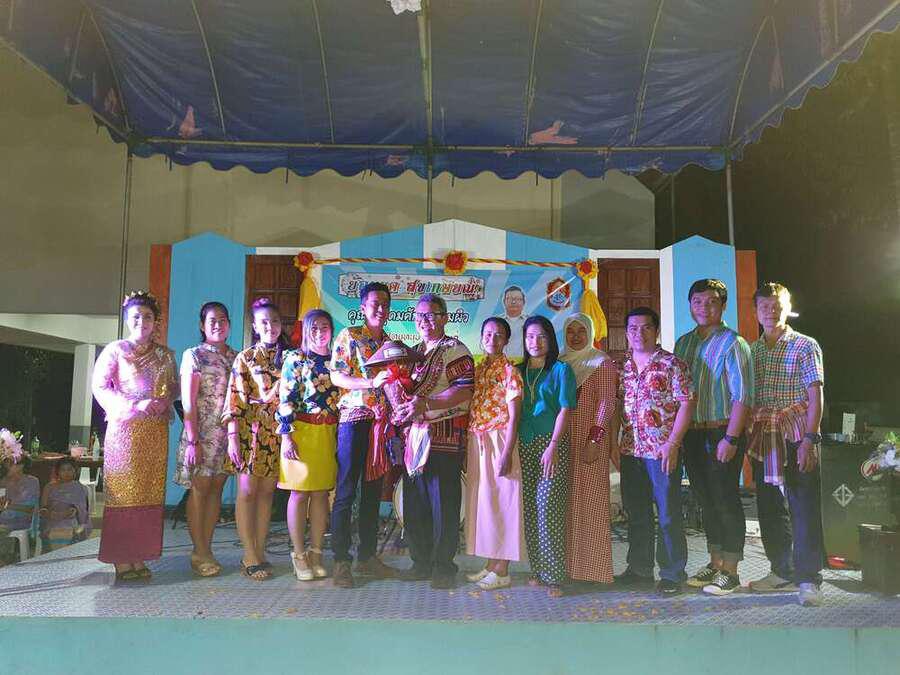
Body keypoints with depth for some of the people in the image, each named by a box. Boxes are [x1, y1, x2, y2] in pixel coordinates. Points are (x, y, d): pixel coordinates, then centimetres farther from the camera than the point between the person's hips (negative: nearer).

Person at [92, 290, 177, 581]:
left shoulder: (165, 355, 13)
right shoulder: (115, 350, 3)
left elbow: (174, 388, 17)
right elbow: (100, 388, -3)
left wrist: (165, 401, -6)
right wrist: (136, 405, -15)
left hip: (156, 432, 3)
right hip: (125, 428, -3)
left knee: (150, 493, 3)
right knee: (123, 492, -3)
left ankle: (139, 557, 10)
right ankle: (121, 560, 4)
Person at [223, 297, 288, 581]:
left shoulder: (287, 357, 10)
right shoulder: (245, 358, 1)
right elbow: (235, 399, -5)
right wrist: (233, 437, -12)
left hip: (276, 432, 3)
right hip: (249, 430, -3)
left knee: (266, 492, 7)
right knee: (247, 491, -2)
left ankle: (260, 552, 16)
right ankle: (250, 557, 5)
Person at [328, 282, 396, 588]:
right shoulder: (349, 336, 0)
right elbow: (336, 377, -9)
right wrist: (372, 382, -20)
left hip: (382, 422, 6)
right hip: (354, 419, -6)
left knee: (373, 490, 10)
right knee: (346, 491, -3)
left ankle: (367, 555, 20)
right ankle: (341, 560, 5)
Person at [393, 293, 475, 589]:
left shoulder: (454, 350, -5)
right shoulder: (414, 352, 18)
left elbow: (465, 390, -17)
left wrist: (424, 403, -23)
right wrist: (402, 409, 5)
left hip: (444, 440, -7)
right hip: (415, 438, 8)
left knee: (443, 506, -1)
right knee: (414, 505, 12)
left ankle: (444, 566, 12)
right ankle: (421, 562, 25)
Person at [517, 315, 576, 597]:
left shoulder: (561, 369, 2)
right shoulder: (518, 370, 14)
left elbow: (565, 410, -5)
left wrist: (552, 447, -15)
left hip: (551, 442, -4)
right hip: (524, 444, 4)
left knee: (548, 505, -7)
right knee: (529, 507, 5)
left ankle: (554, 575, 2)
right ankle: (537, 569, 16)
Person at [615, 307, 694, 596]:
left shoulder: (672, 363, -5)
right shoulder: (622, 367, 10)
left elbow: (686, 403, -9)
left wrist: (672, 443, -15)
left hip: (662, 451, -5)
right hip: (630, 451, 5)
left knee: (668, 515, 3)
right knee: (636, 513, 14)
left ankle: (672, 574, 16)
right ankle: (640, 569, 27)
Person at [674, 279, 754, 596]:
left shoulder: (733, 343, -7)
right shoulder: (684, 342, 12)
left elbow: (742, 396, -14)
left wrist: (731, 439, -20)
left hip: (723, 433, -6)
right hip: (693, 434, 6)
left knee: (725, 500, 0)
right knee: (706, 500, 13)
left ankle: (730, 572, 11)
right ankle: (715, 563, 25)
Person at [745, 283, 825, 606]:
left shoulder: (805, 346, -2)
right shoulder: (751, 350, 12)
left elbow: (815, 397, -8)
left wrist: (809, 439, -17)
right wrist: (744, 437, 7)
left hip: (796, 435, -5)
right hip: (762, 437, 5)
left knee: (804, 507, -3)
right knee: (769, 507, 11)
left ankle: (808, 579, 6)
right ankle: (783, 572, 25)